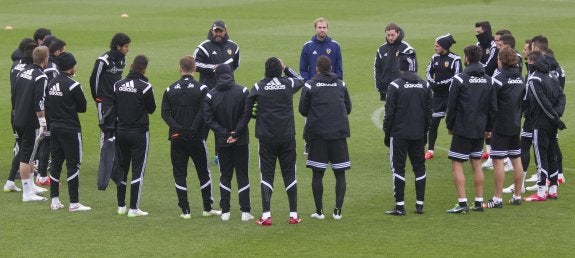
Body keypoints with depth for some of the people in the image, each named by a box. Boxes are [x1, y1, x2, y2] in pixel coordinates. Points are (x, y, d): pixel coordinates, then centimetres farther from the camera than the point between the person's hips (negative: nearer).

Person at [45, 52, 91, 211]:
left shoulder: (51, 84, 7)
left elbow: (47, 107, 10)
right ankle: (74, 203, -3)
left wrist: (52, 122, 15)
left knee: (55, 163, 12)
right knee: (73, 164, -3)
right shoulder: (73, 86, -15)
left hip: (54, 128, 7)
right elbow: (82, 107, -8)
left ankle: (55, 201, 14)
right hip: (70, 129, -7)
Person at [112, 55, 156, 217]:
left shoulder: (117, 85, 1)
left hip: (121, 132, 5)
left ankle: (121, 206, 19)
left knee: (121, 168, 15)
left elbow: (113, 107, 5)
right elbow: (152, 109, -4)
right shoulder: (145, 87, -13)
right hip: (139, 133, -5)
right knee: (138, 170, 0)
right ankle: (134, 208, -3)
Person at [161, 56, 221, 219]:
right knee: (204, 173, 10)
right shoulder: (201, 89, -4)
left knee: (179, 174, 7)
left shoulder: (170, 89, 3)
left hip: (177, 138, 2)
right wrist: (193, 130, -13)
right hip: (196, 138, -2)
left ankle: (185, 210, 4)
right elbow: (203, 113, -13)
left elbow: (165, 112, -4)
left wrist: (177, 128, -10)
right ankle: (207, 208, 14)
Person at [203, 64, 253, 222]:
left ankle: (225, 212, 8)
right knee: (242, 175, 5)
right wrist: (236, 133, -11)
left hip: (222, 142, 1)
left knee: (225, 175, 11)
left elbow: (208, 119, -8)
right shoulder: (242, 91, -6)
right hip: (241, 141, -1)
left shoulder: (210, 95, -2)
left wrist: (225, 134, -9)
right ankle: (245, 211, 2)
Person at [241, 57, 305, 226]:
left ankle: (266, 215, -5)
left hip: (266, 138, -1)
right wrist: (286, 68, 23)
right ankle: (294, 215, 9)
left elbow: (247, 111, -3)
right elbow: (301, 80, 24)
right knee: (289, 174, 8)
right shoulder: (288, 84, 0)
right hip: (287, 136, 1)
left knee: (267, 175, 3)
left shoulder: (258, 87, -3)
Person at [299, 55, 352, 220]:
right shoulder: (341, 85, 6)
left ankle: (319, 211, 5)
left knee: (317, 174, 5)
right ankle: (338, 211, 2)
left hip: (317, 134, -2)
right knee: (340, 173, 6)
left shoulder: (310, 85, -3)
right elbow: (348, 108, 12)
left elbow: (303, 110, 1)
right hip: (339, 133, 2)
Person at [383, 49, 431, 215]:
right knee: (419, 168, 11)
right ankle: (420, 204, 12)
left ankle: (400, 206, -2)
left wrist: (387, 133, 0)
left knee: (398, 169, 0)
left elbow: (389, 112, -9)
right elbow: (429, 111, 9)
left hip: (399, 134, -4)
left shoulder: (395, 86, -10)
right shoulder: (425, 85, 5)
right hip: (418, 134, 4)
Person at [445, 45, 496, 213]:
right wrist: (489, 128, 16)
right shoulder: (488, 80, 6)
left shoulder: (459, 79, -12)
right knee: (476, 164, 13)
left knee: (457, 164, -2)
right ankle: (479, 202, 13)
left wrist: (450, 126, 3)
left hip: (462, 129, -6)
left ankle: (462, 203, -9)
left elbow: (451, 106, -9)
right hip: (480, 130, 6)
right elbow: (492, 107, 9)